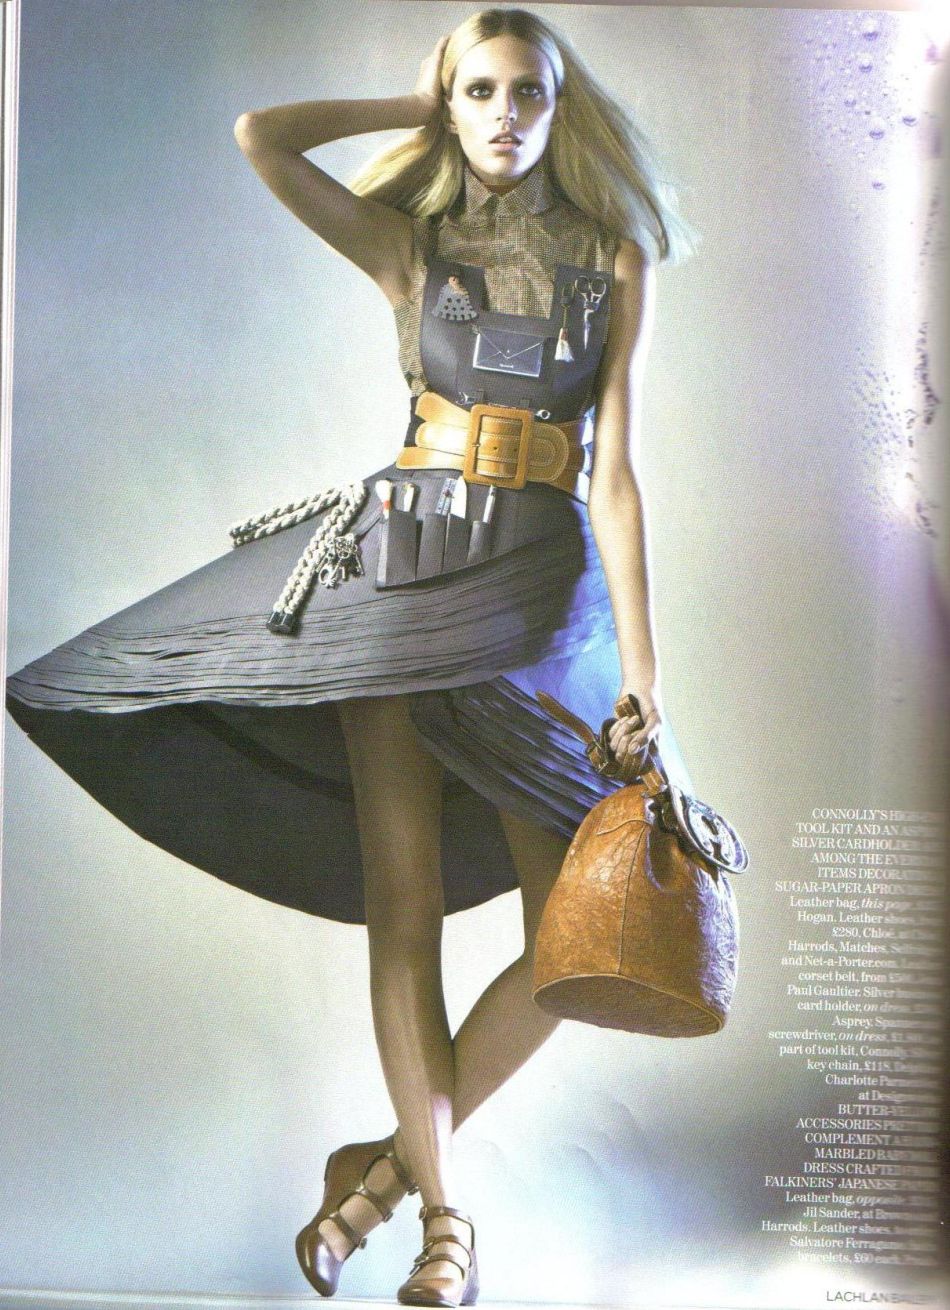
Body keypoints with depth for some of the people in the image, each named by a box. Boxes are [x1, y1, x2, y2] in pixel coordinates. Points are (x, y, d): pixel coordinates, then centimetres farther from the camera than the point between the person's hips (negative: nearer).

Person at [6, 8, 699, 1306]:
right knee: (403, 895, -6)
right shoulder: (409, 246, 11)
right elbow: (261, 138, -1)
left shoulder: (614, 259, 7)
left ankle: (393, 1160, 13)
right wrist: (412, 107, 10)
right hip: (401, 560, 0)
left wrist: (643, 671, -8)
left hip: (545, 579, 0)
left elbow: (615, 471, -1)